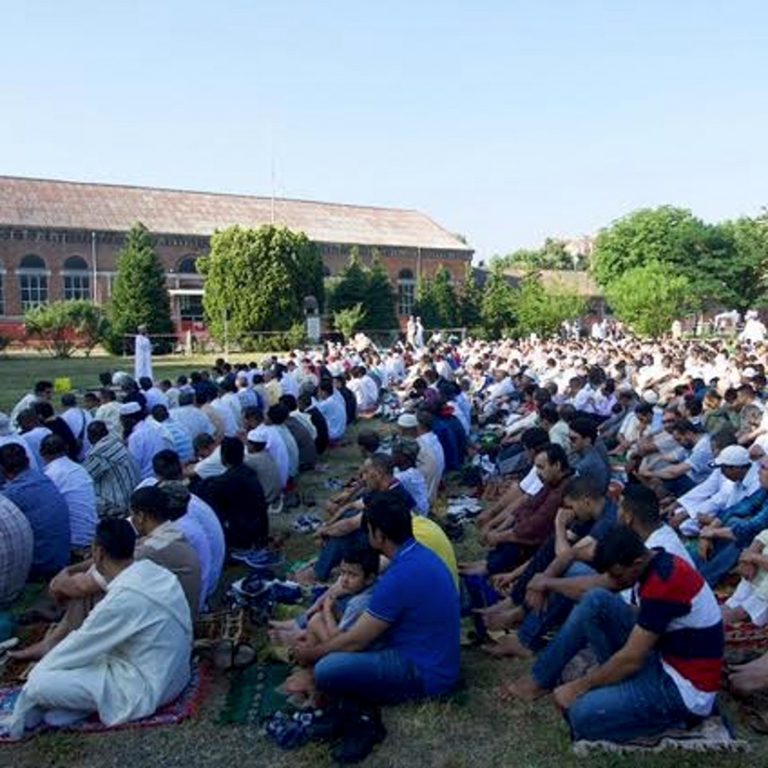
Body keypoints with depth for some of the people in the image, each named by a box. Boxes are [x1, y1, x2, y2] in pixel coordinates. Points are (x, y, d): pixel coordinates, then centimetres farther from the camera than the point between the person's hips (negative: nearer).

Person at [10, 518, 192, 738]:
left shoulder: (121, 600, -27)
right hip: (171, 673, 9)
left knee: (39, 685, -13)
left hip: (147, 688, -9)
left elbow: (77, 648, -12)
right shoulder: (153, 571, -3)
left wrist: (36, 673, 5)